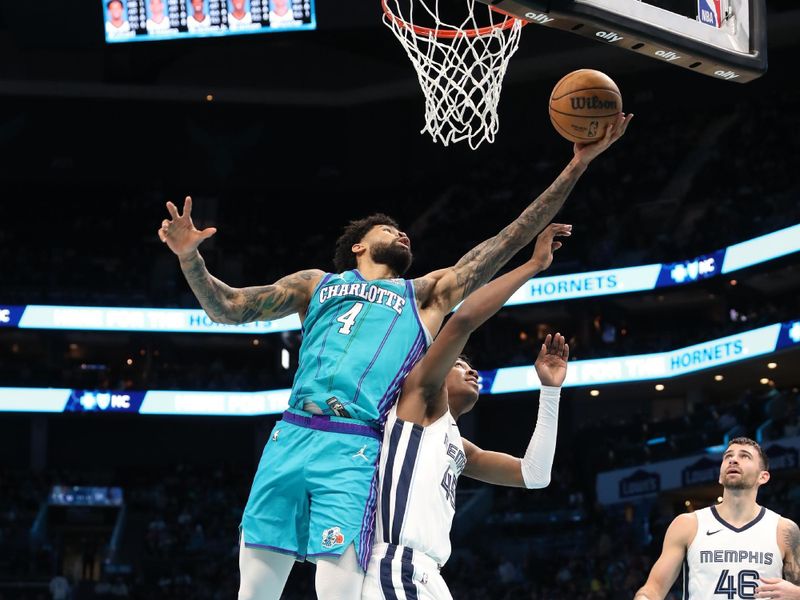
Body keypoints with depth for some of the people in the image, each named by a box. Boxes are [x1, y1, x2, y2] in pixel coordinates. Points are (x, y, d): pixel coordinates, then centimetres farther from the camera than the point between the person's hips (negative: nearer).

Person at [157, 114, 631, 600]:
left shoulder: (426, 295, 21)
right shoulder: (318, 284, 24)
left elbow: (505, 243, 16)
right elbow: (226, 309, 20)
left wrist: (579, 164, 11)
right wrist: (190, 257, 2)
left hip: (355, 452, -2)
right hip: (291, 437, 2)